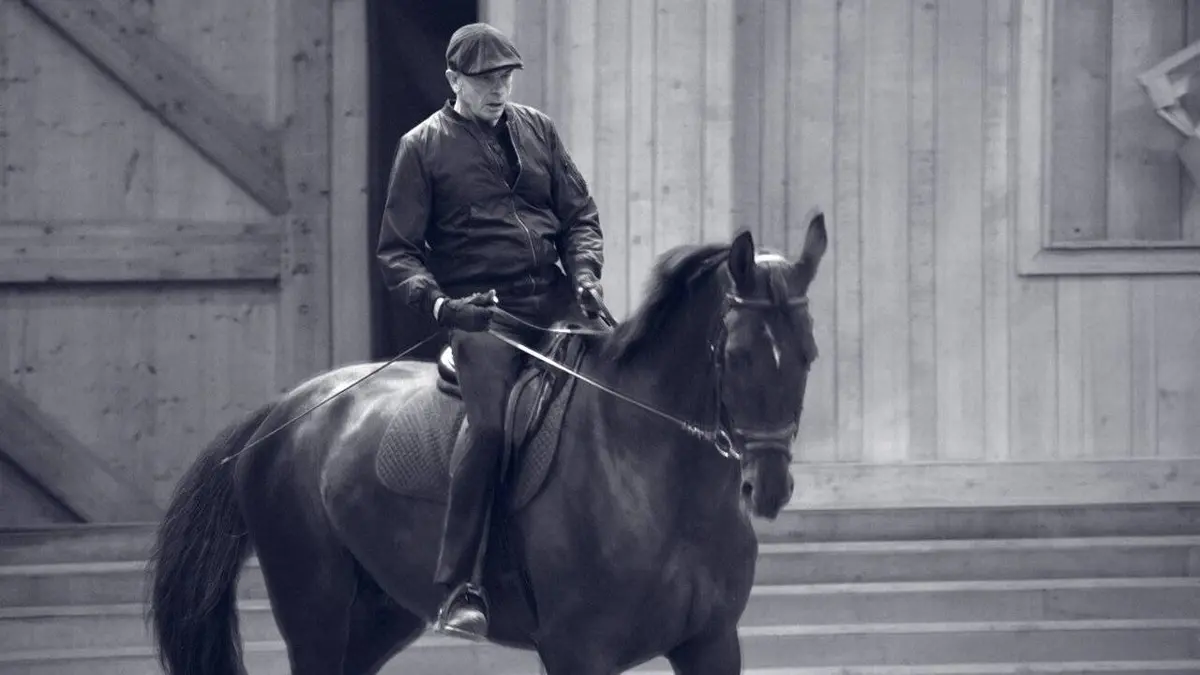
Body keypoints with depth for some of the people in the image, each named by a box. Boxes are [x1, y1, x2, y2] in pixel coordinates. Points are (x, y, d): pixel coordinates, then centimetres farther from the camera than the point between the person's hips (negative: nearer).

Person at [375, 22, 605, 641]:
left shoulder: (536, 129, 17)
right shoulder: (423, 147, 6)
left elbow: (580, 214, 18)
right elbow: (397, 252, 4)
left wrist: (585, 275, -3)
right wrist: (438, 303, -15)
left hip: (555, 299, 5)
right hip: (482, 311, -5)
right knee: (491, 427, -25)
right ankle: (459, 590, -25)